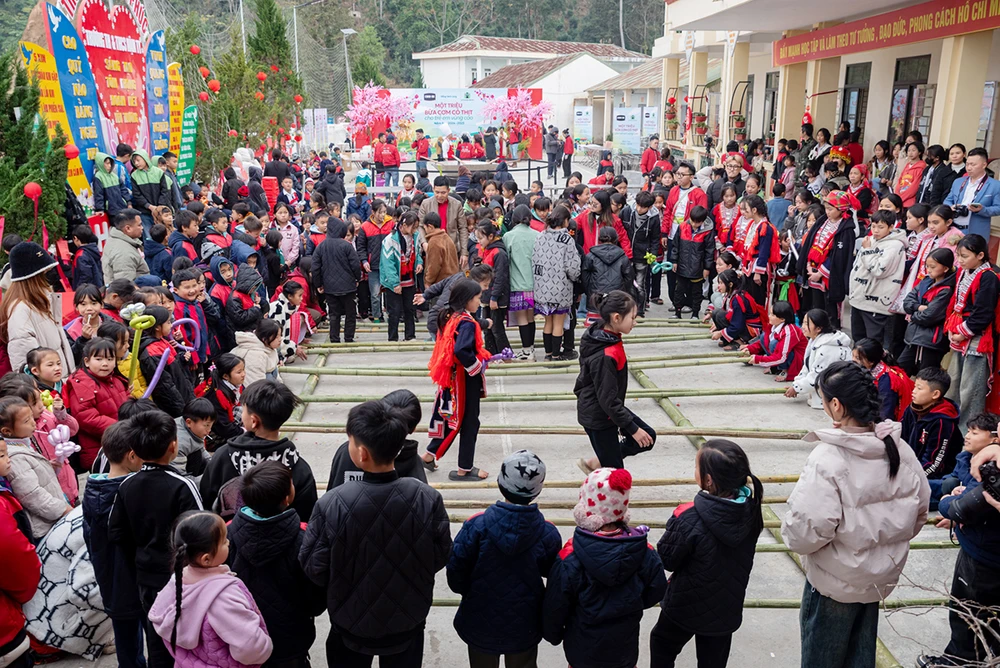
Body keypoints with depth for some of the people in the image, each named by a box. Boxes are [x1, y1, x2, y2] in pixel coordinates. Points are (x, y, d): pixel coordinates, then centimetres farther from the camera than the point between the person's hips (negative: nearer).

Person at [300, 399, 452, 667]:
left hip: (351, 623, -1)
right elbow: (440, 558, -10)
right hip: (407, 622, 1)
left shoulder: (331, 504, -28)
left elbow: (314, 568, -15)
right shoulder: (429, 499, -25)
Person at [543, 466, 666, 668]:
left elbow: (555, 606, -15)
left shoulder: (570, 558, -28)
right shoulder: (642, 550, -20)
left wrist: (552, 635, 5)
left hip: (583, 650, -2)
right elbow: (656, 592, -4)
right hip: (625, 647, 2)